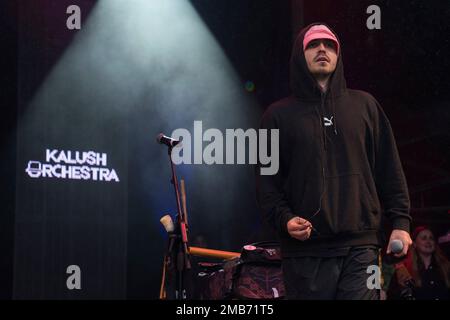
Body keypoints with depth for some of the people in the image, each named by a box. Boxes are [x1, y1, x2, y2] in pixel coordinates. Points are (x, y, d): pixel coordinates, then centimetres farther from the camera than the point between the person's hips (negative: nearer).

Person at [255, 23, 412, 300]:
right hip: (304, 248, 0)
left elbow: (390, 169, 12)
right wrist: (284, 219, -9)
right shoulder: (280, 115, 11)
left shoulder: (364, 105, 14)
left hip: (361, 246, 1)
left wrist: (401, 222, 3)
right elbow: (266, 178, 7)